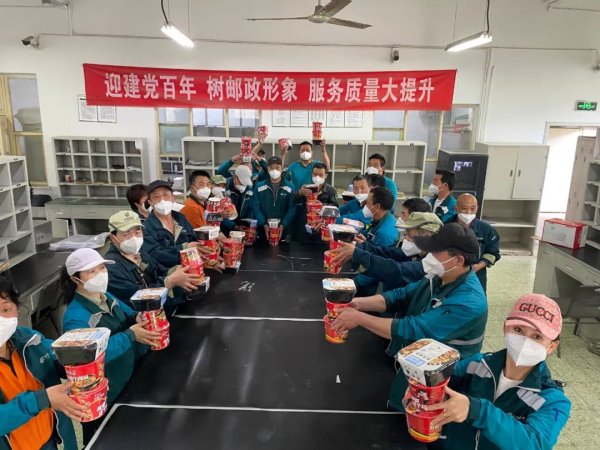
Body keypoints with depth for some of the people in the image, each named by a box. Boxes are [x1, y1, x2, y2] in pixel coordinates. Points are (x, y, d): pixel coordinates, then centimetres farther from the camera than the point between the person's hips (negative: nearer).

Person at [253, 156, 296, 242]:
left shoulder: (289, 187, 0)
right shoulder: (259, 187, 2)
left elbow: (292, 208, -5)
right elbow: (256, 207, -2)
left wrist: (283, 225, -17)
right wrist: (264, 224, -14)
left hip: (282, 229, 0)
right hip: (263, 229, 1)